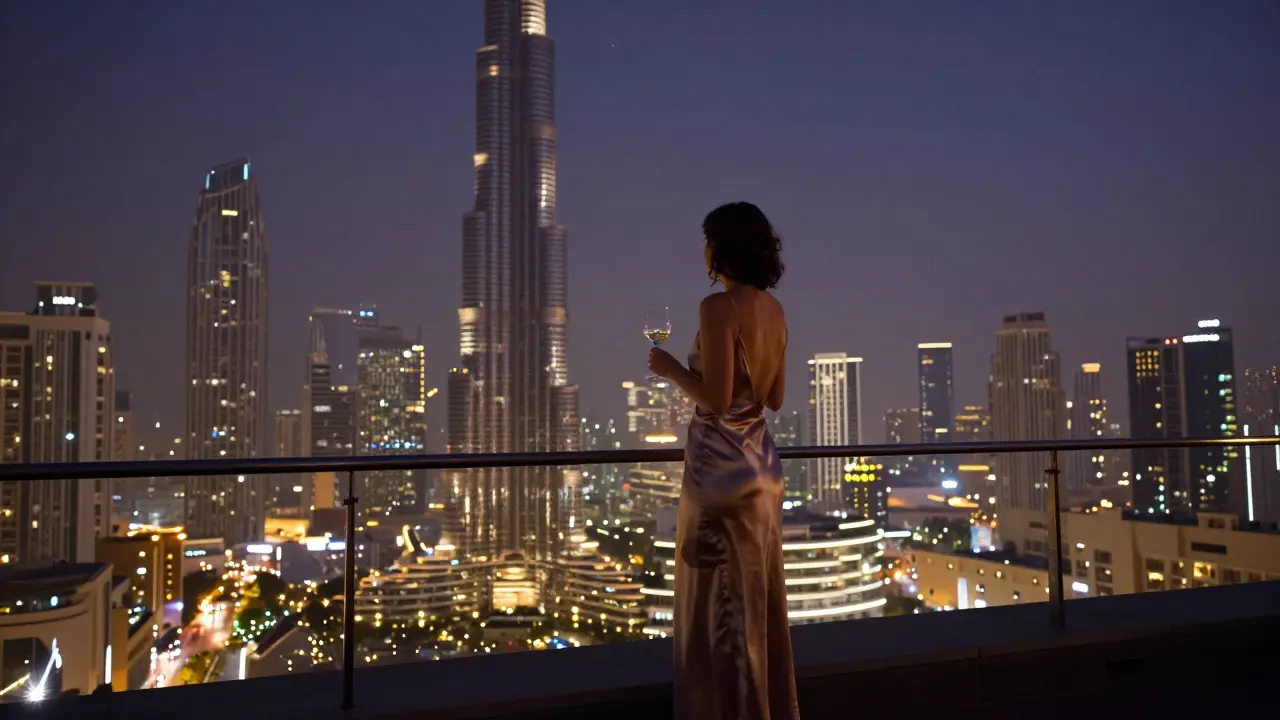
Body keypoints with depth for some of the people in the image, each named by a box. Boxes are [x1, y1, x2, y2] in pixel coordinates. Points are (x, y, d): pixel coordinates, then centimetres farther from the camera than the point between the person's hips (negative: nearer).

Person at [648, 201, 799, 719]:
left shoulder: (718, 308, -17)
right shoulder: (774, 309, 7)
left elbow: (715, 399, -22)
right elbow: (775, 398, 12)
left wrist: (671, 368, -7)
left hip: (721, 467, -9)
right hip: (759, 463, 9)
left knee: (719, 601, 5)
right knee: (758, 596, 19)